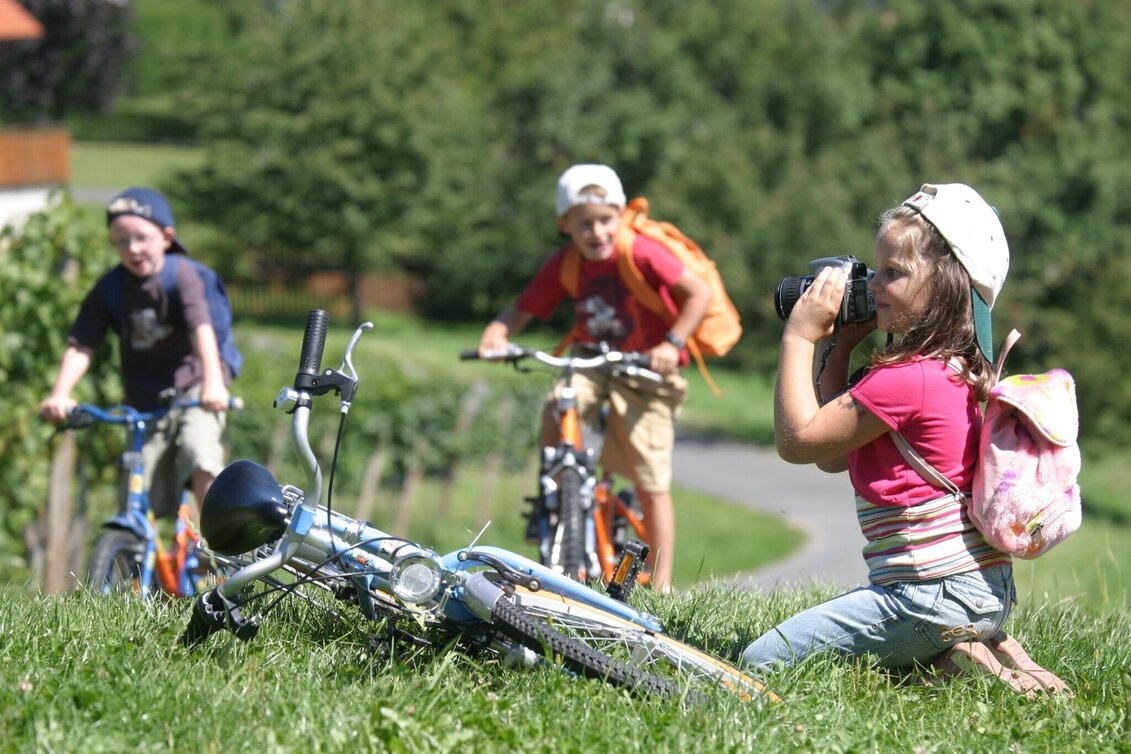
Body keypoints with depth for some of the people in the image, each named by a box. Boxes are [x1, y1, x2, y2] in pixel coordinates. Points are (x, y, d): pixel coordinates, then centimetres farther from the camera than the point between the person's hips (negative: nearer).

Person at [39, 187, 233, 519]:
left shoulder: (181, 275, -11)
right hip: (144, 402, 4)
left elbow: (201, 328, -24)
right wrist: (59, 395, -21)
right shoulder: (109, 289, -1)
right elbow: (81, 346, -5)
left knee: (201, 462, -27)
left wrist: (213, 382, -39)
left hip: (192, 389, -3)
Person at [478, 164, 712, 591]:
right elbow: (521, 312, -4)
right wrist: (497, 333, -25)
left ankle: (661, 586, 3)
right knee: (555, 412, -29)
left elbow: (699, 293, -19)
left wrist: (672, 343, -29)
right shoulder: (563, 266, -6)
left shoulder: (641, 254, -19)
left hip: (646, 371, -4)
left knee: (652, 486, -5)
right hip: (592, 363, 4)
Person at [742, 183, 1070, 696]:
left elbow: (797, 440, -11)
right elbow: (832, 457, 18)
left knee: (762, 661, -9)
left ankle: (951, 663, -8)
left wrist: (800, 337, -6)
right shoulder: (954, 369, 13)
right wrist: (836, 348, 14)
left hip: (937, 593, -10)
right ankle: (988, 648, 11)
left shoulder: (904, 379, -18)